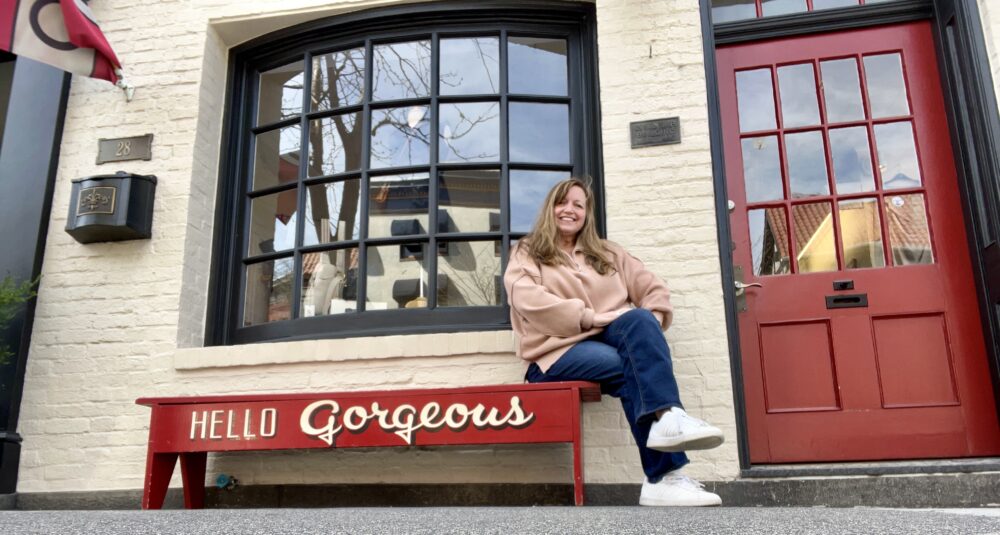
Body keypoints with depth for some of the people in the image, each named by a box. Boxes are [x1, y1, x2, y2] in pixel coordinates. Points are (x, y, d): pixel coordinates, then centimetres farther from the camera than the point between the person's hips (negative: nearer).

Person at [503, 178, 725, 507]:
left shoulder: (607, 253, 26)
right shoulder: (526, 254, 12)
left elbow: (653, 289, 17)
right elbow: (528, 300, -10)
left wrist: (650, 321, -6)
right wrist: (590, 317, -18)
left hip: (611, 341, 4)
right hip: (559, 351, -4)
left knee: (639, 319, -31)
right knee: (631, 367, -32)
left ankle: (668, 417, -48)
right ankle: (664, 477, -38)